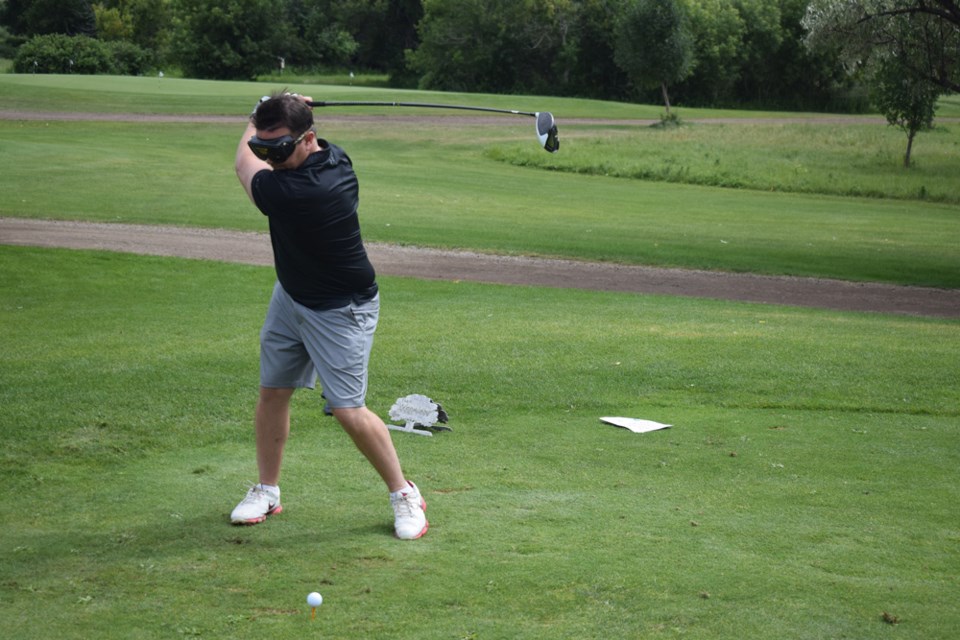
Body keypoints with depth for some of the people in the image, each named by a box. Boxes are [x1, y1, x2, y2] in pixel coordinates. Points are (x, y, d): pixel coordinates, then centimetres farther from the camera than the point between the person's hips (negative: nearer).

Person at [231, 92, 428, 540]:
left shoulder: (297, 192, -35)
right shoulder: (332, 157, -9)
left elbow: (244, 164, -12)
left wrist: (253, 126, 6)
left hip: (340, 310, -9)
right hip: (290, 296, 9)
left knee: (347, 409, -10)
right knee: (272, 392, 10)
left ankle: (404, 494, 8)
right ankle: (267, 491, 23)